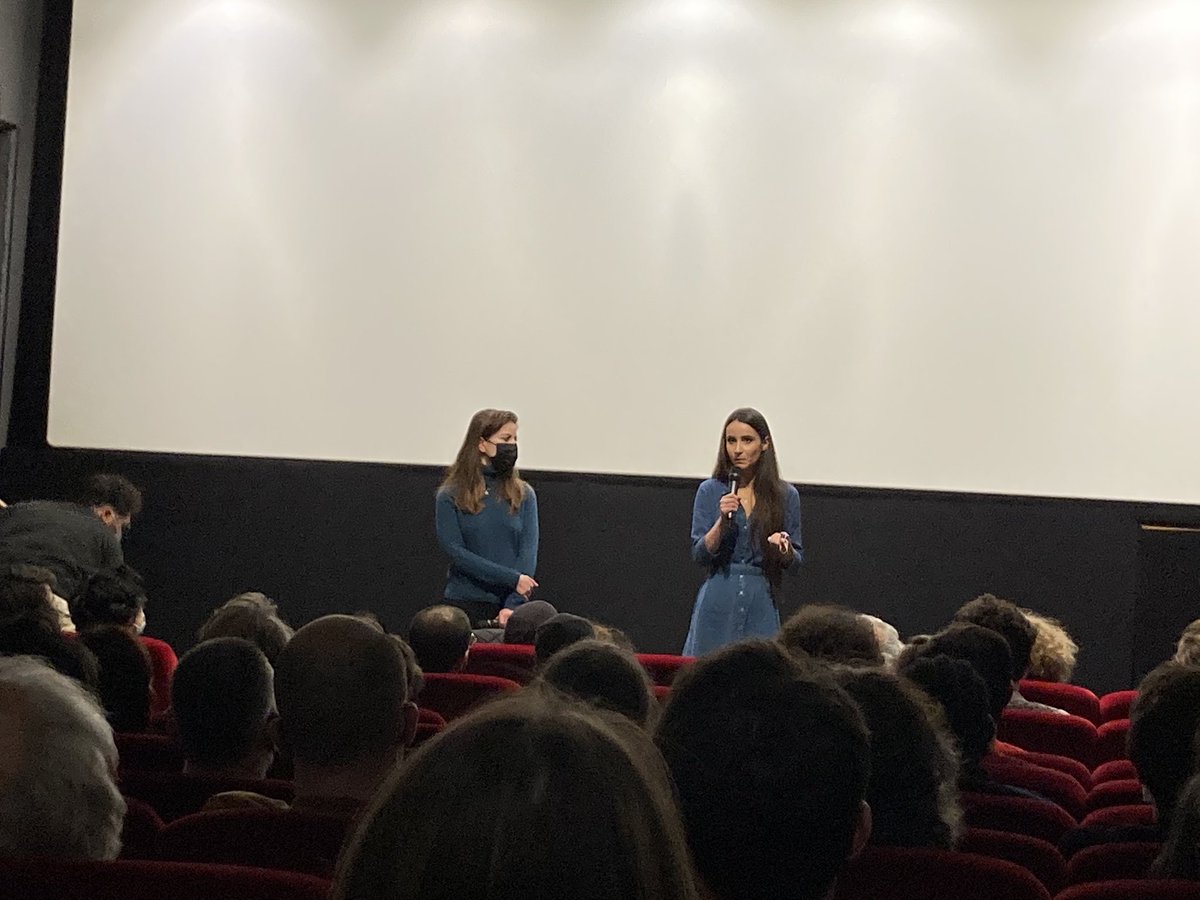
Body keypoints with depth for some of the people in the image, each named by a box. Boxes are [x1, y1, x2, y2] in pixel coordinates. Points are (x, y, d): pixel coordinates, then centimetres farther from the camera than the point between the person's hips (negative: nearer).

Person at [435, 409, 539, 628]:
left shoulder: (524, 495, 7)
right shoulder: (451, 496, 1)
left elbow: (528, 552, -2)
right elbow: (456, 552, -8)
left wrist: (513, 605, -16)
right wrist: (511, 579, -15)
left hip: (510, 604, 2)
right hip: (467, 604, -2)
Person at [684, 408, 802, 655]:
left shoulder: (786, 496, 5)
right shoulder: (710, 491, 3)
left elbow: (795, 563, 8)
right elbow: (699, 555, -1)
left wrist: (784, 550, -13)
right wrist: (723, 520, -14)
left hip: (762, 605, 1)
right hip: (718, 600, 0)